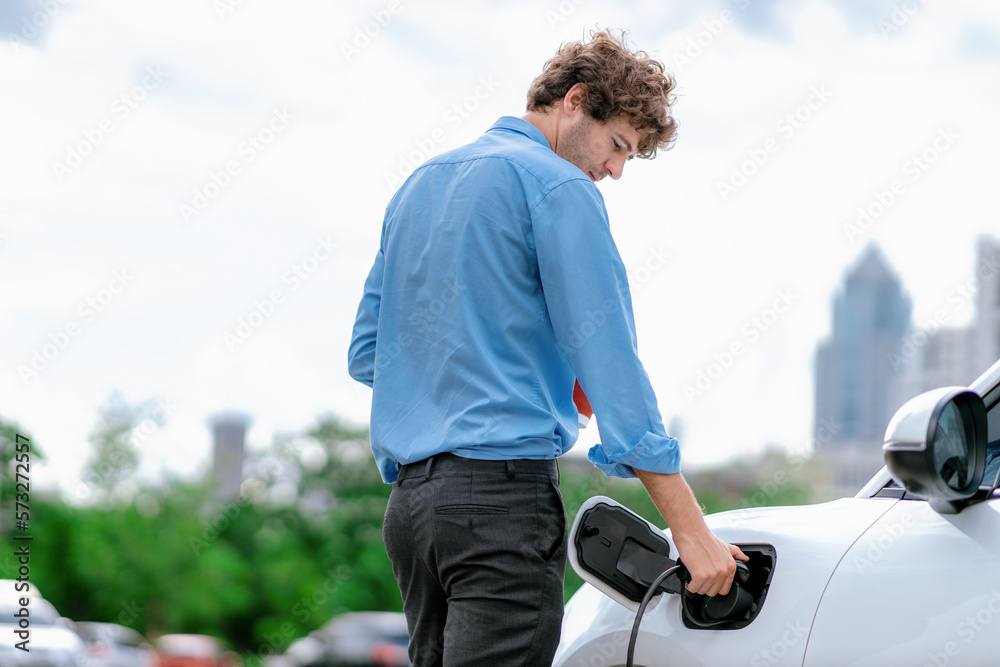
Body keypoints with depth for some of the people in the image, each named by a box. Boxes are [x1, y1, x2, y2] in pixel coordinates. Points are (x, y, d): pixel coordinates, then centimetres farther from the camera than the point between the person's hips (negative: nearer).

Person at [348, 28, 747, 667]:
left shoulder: (419, 185, 22)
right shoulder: (560, 189, -4)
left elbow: (366, 354, 24)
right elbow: (609, 362, -11)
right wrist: (692, 531, -10)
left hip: (411, 497, 8)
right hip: (505, 494, -8)